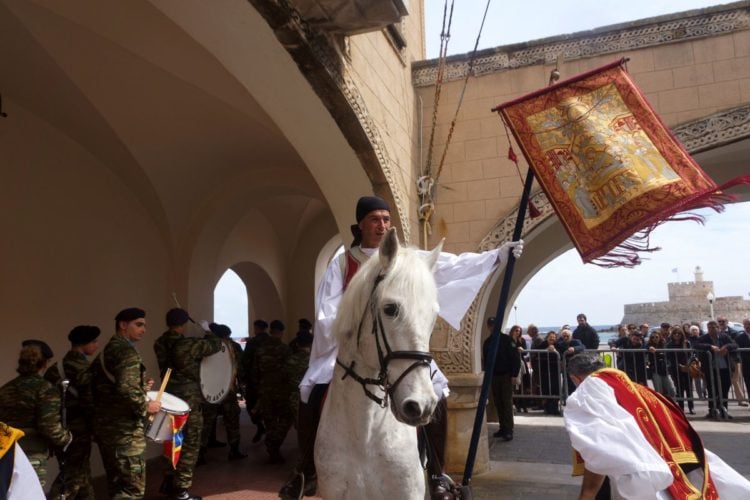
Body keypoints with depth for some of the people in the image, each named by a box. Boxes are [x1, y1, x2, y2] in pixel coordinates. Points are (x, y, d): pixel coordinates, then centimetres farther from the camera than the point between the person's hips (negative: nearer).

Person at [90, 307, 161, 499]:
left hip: (106, 426, 10)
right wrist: (145, 406, -15)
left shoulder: (106, 351, 15)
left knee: (117, 484, 18)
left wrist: (141, 387, 16)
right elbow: (126, 389, -30)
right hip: (124, 430, -10)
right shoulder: (127, 352, -16)